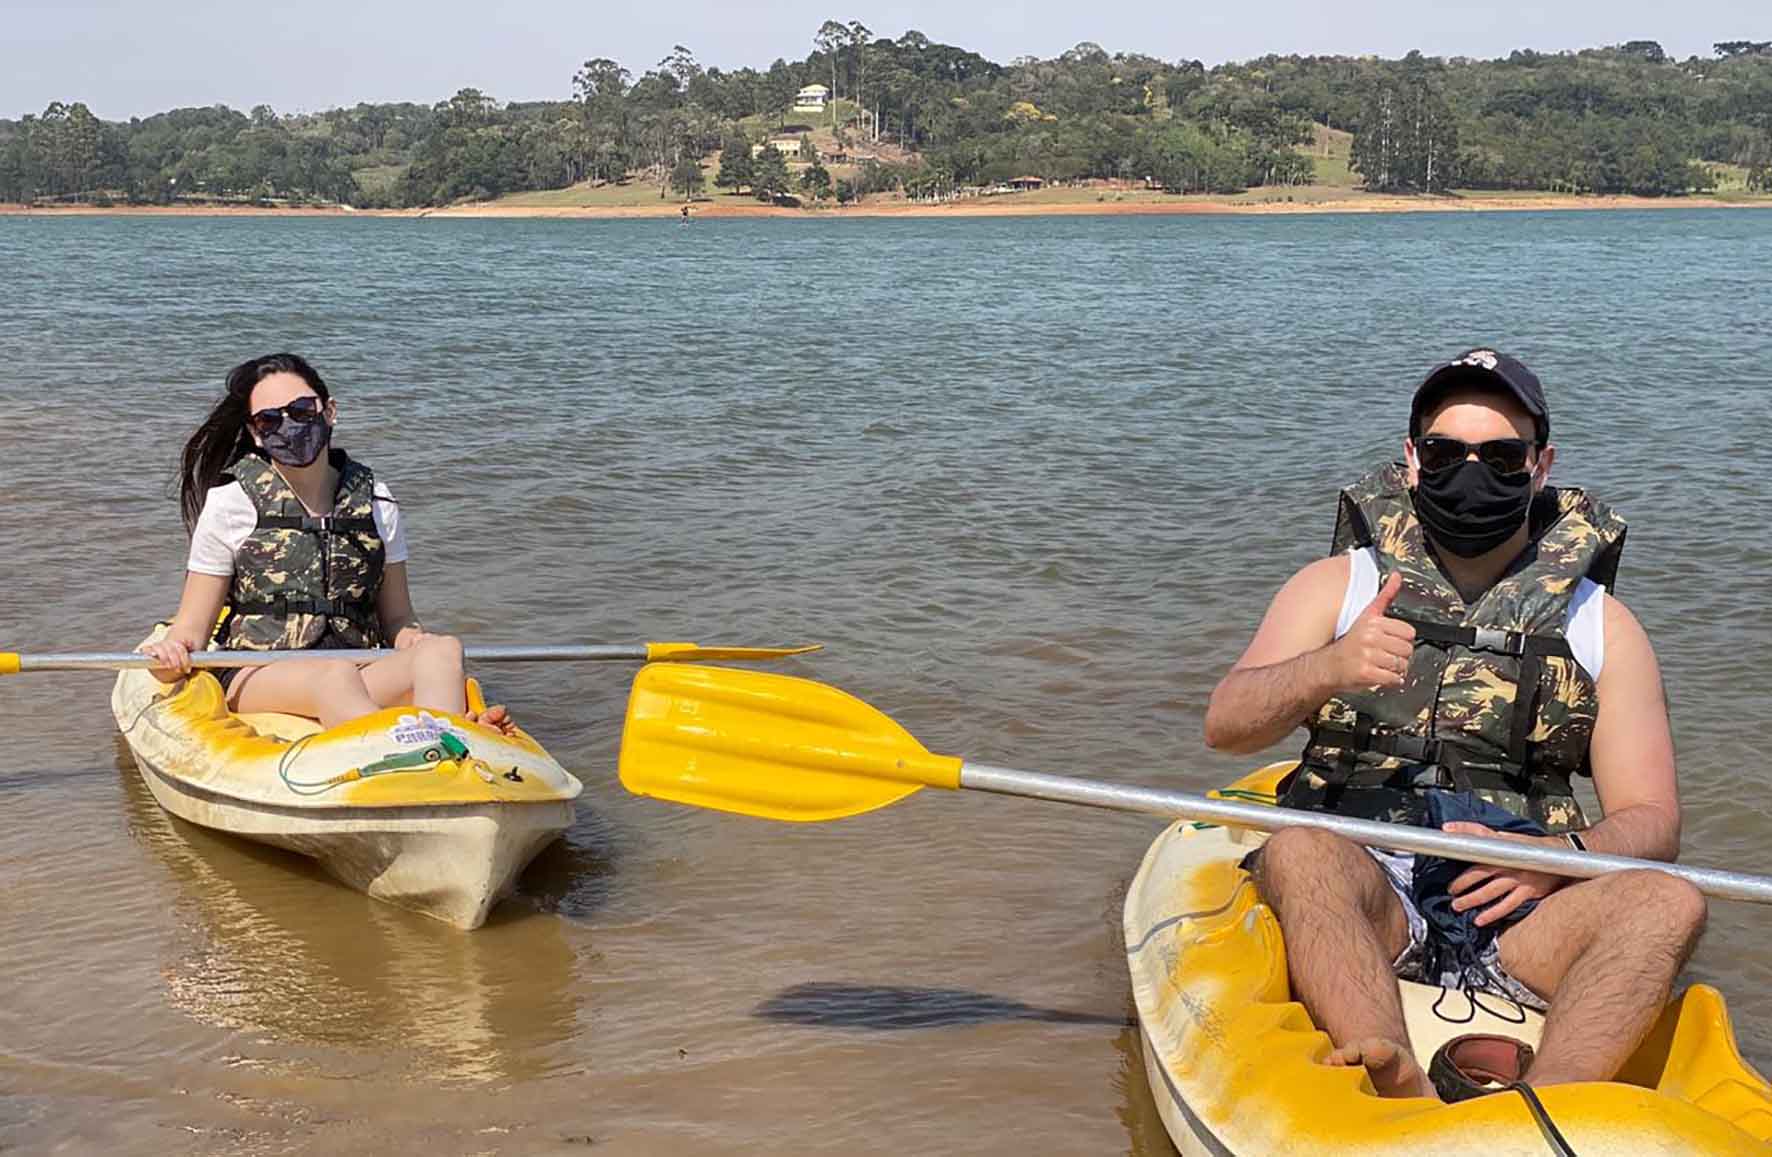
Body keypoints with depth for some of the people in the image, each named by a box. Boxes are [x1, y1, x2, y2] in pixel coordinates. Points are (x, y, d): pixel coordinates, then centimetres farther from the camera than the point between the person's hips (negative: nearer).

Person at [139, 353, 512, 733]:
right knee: (337, 675, -37)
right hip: (256, 677, -3)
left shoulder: (375, 502, 12)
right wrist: (171, 656, -19)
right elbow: (193, 626, 5)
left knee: (444, 650, -28)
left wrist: (421, 643, -6)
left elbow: (396, 619, 18)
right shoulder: (232, 503, 4)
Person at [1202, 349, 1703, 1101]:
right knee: (1300, 852, -33)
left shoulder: (1599, 624, 17)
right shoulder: (1341, 585, 14)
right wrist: (1329, 670, -21)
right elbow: (1225, 727, 0)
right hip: (1363, 903, -1)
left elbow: (1651, 822, 10)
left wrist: (1562, 854, -13)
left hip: (1516, 928, 1)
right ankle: (1405, 1094, -53)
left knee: (1667, 903, -26)